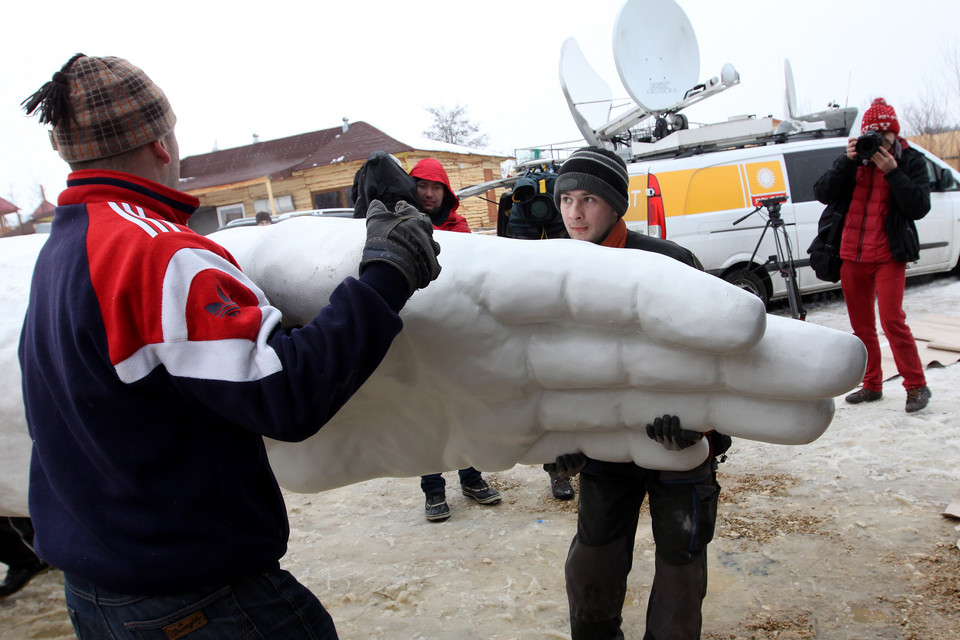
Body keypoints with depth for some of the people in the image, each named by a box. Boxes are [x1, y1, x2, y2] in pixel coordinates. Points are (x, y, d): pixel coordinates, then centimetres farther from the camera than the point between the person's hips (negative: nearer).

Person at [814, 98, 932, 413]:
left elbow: (919, 207, -11)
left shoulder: (911, 161, 0)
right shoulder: (854, 159, 7)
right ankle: (872, 385, 22)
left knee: (892, 320, -12)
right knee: (861, 325, 10)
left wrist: (892, 172, -19)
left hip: (888, 256, -4)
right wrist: (848, 161, -16)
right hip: (852, 255, 4)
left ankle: (916, 386, 2)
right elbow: (822, 193, -5)